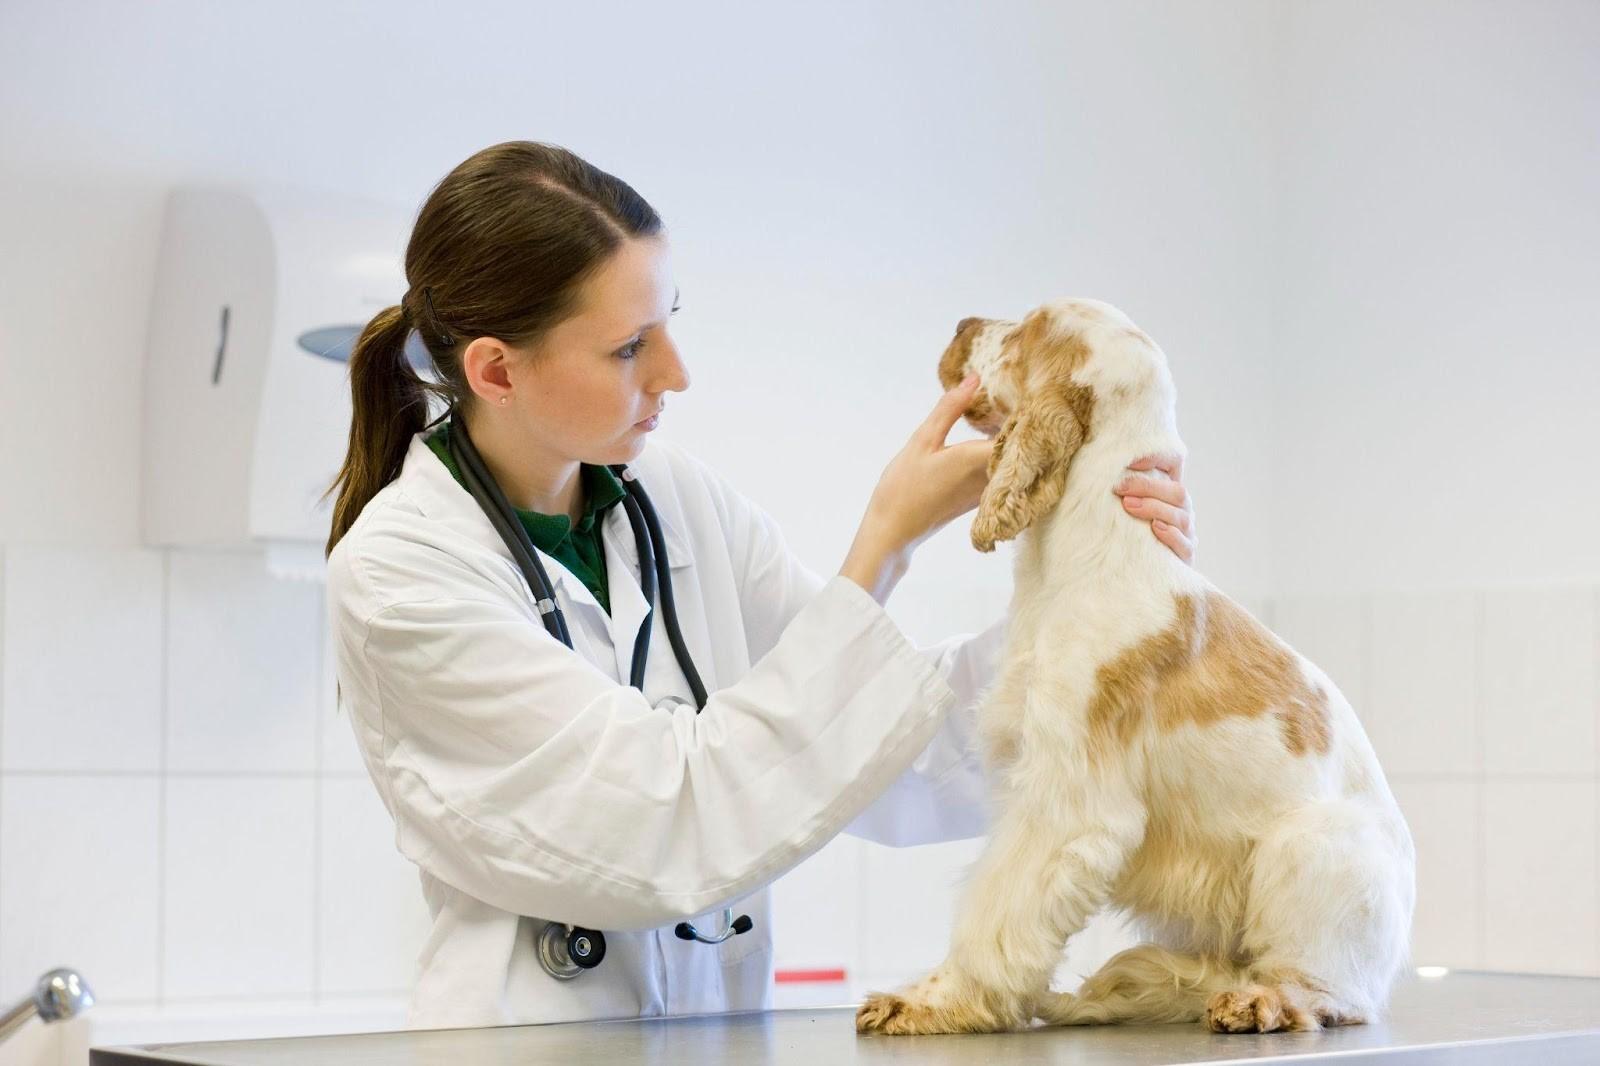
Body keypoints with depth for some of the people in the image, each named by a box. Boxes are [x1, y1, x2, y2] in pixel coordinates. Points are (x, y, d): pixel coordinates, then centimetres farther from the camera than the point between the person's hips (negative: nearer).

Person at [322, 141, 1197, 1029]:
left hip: (722, 1029, 4)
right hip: (540, 1032, -4)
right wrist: (890, 538, -15)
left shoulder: (678, 498, 4)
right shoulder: (393, 572, -11)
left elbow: (866, 750, 6)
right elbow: (686, 824, -16)